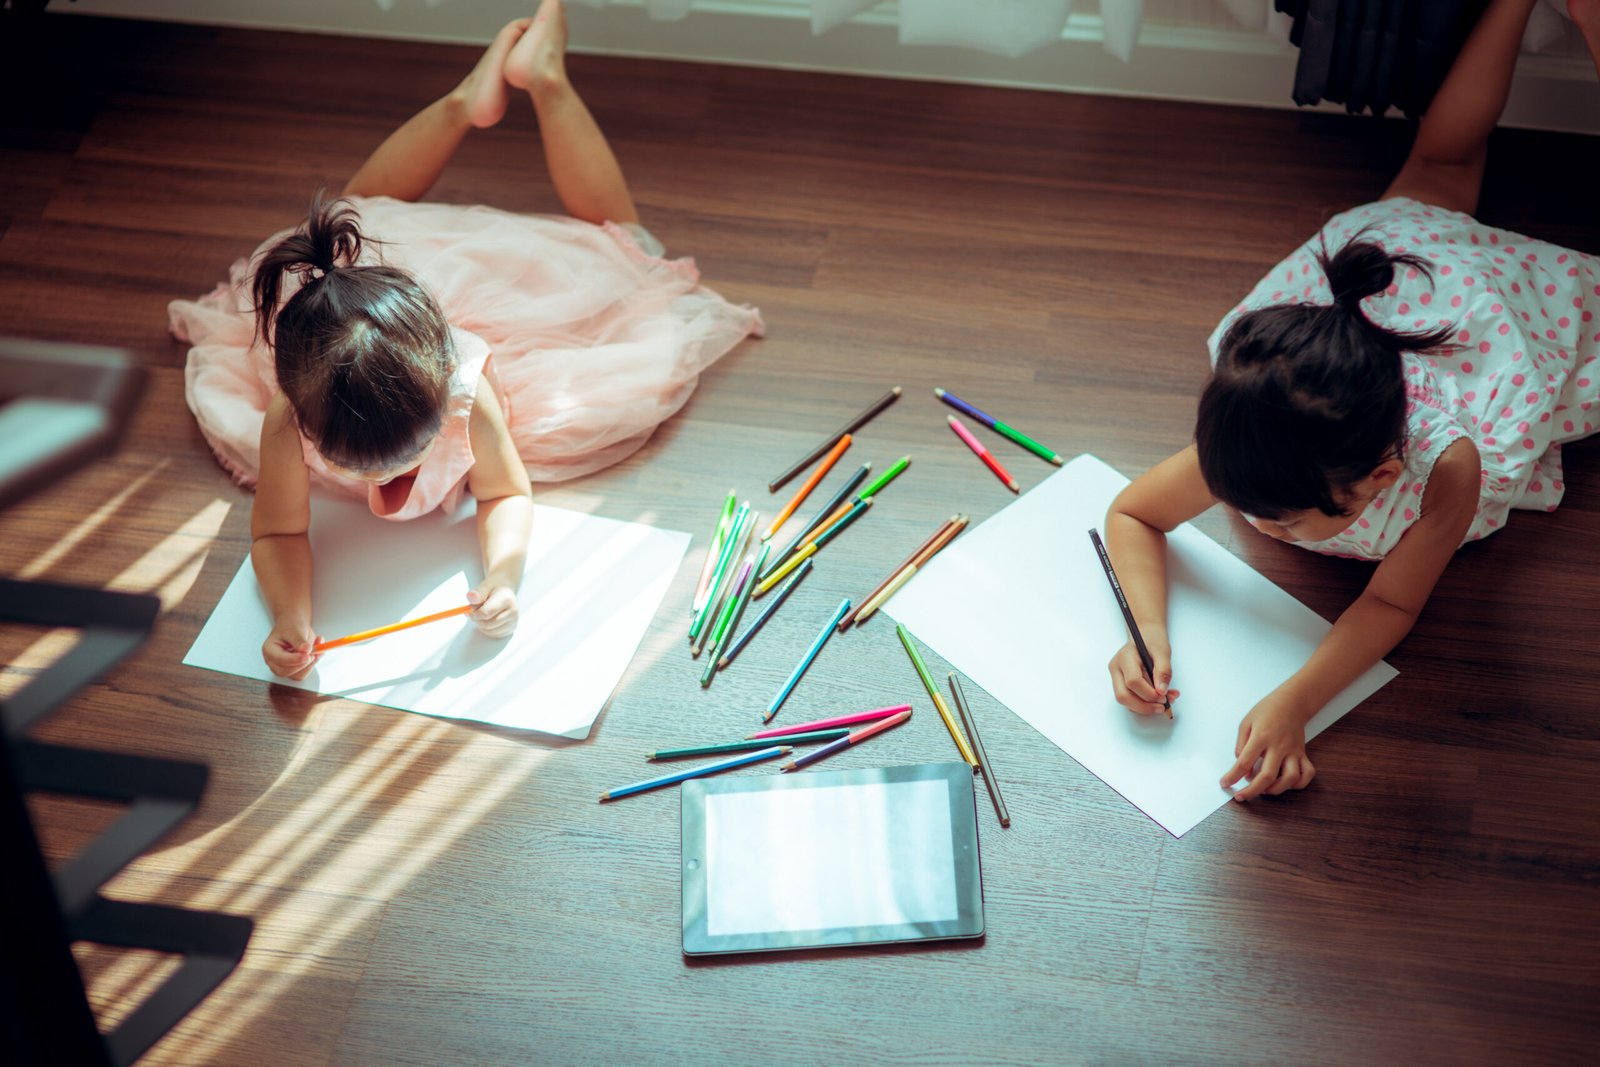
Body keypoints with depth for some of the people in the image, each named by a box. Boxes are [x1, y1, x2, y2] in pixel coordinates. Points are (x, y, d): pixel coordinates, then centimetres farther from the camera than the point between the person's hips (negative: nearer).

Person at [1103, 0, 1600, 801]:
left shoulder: (1446, 466, -52)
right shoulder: (1245, 433, -43)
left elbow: (1392, 601, -35)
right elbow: (1131, 515, -25)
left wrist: (1294, 702, -50)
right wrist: (1149, 632, -44)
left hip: (1520, 297, -2)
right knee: (1438, 166, 36)